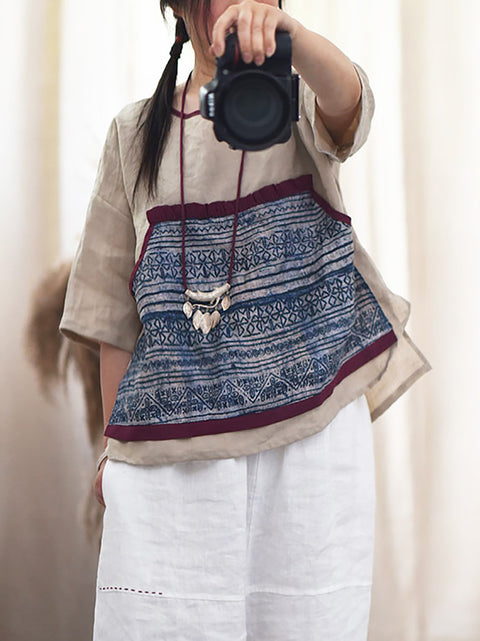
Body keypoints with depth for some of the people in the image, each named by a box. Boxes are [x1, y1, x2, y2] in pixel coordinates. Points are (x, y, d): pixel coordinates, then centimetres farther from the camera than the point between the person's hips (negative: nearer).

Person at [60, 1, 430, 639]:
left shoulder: (301, 103, 9)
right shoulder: (136, 131, 12)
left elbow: (347, 97, -18)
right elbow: (113, 299, 11)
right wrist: (114, 441, 9)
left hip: (310, 413, -1)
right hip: (175, 425, 1)